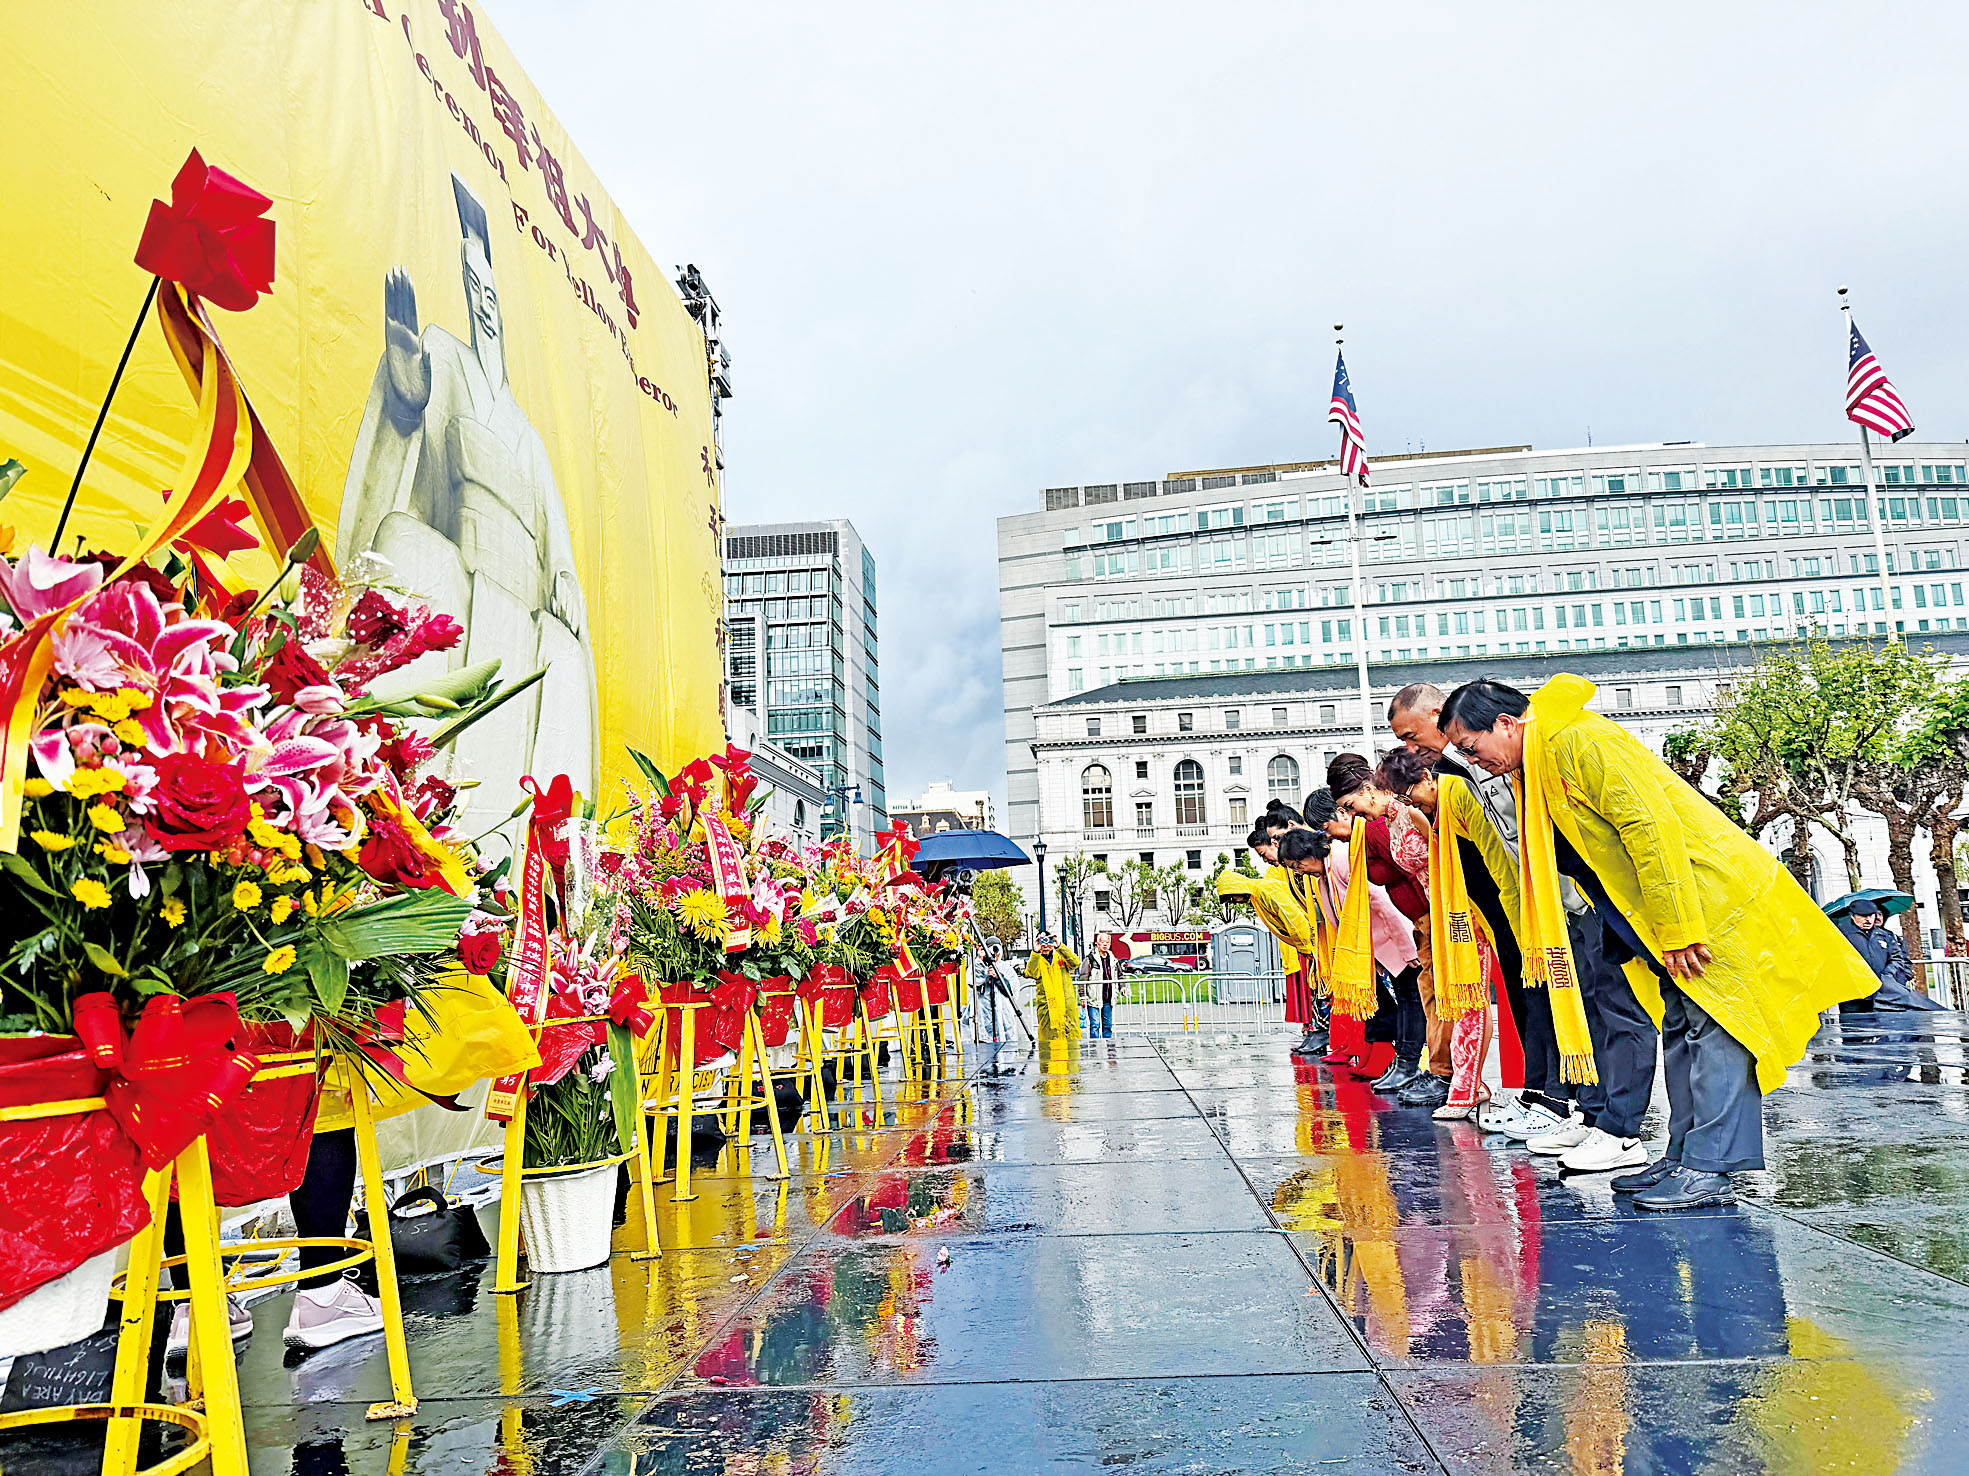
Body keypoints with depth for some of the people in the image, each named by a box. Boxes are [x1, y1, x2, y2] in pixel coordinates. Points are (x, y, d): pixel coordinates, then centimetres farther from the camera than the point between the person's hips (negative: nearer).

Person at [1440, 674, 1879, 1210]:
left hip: (1712, 894, -10)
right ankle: (1683, 1157, 17)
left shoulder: (1579, 740, -20)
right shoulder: (1535, 766, 11)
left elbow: (1649, 825, -26)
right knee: (1681, 1029, 11)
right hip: (1674, 915, 10)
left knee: (1713, 1028, -9)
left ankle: (1710, 1170, -8)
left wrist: (1678, 930, -25)